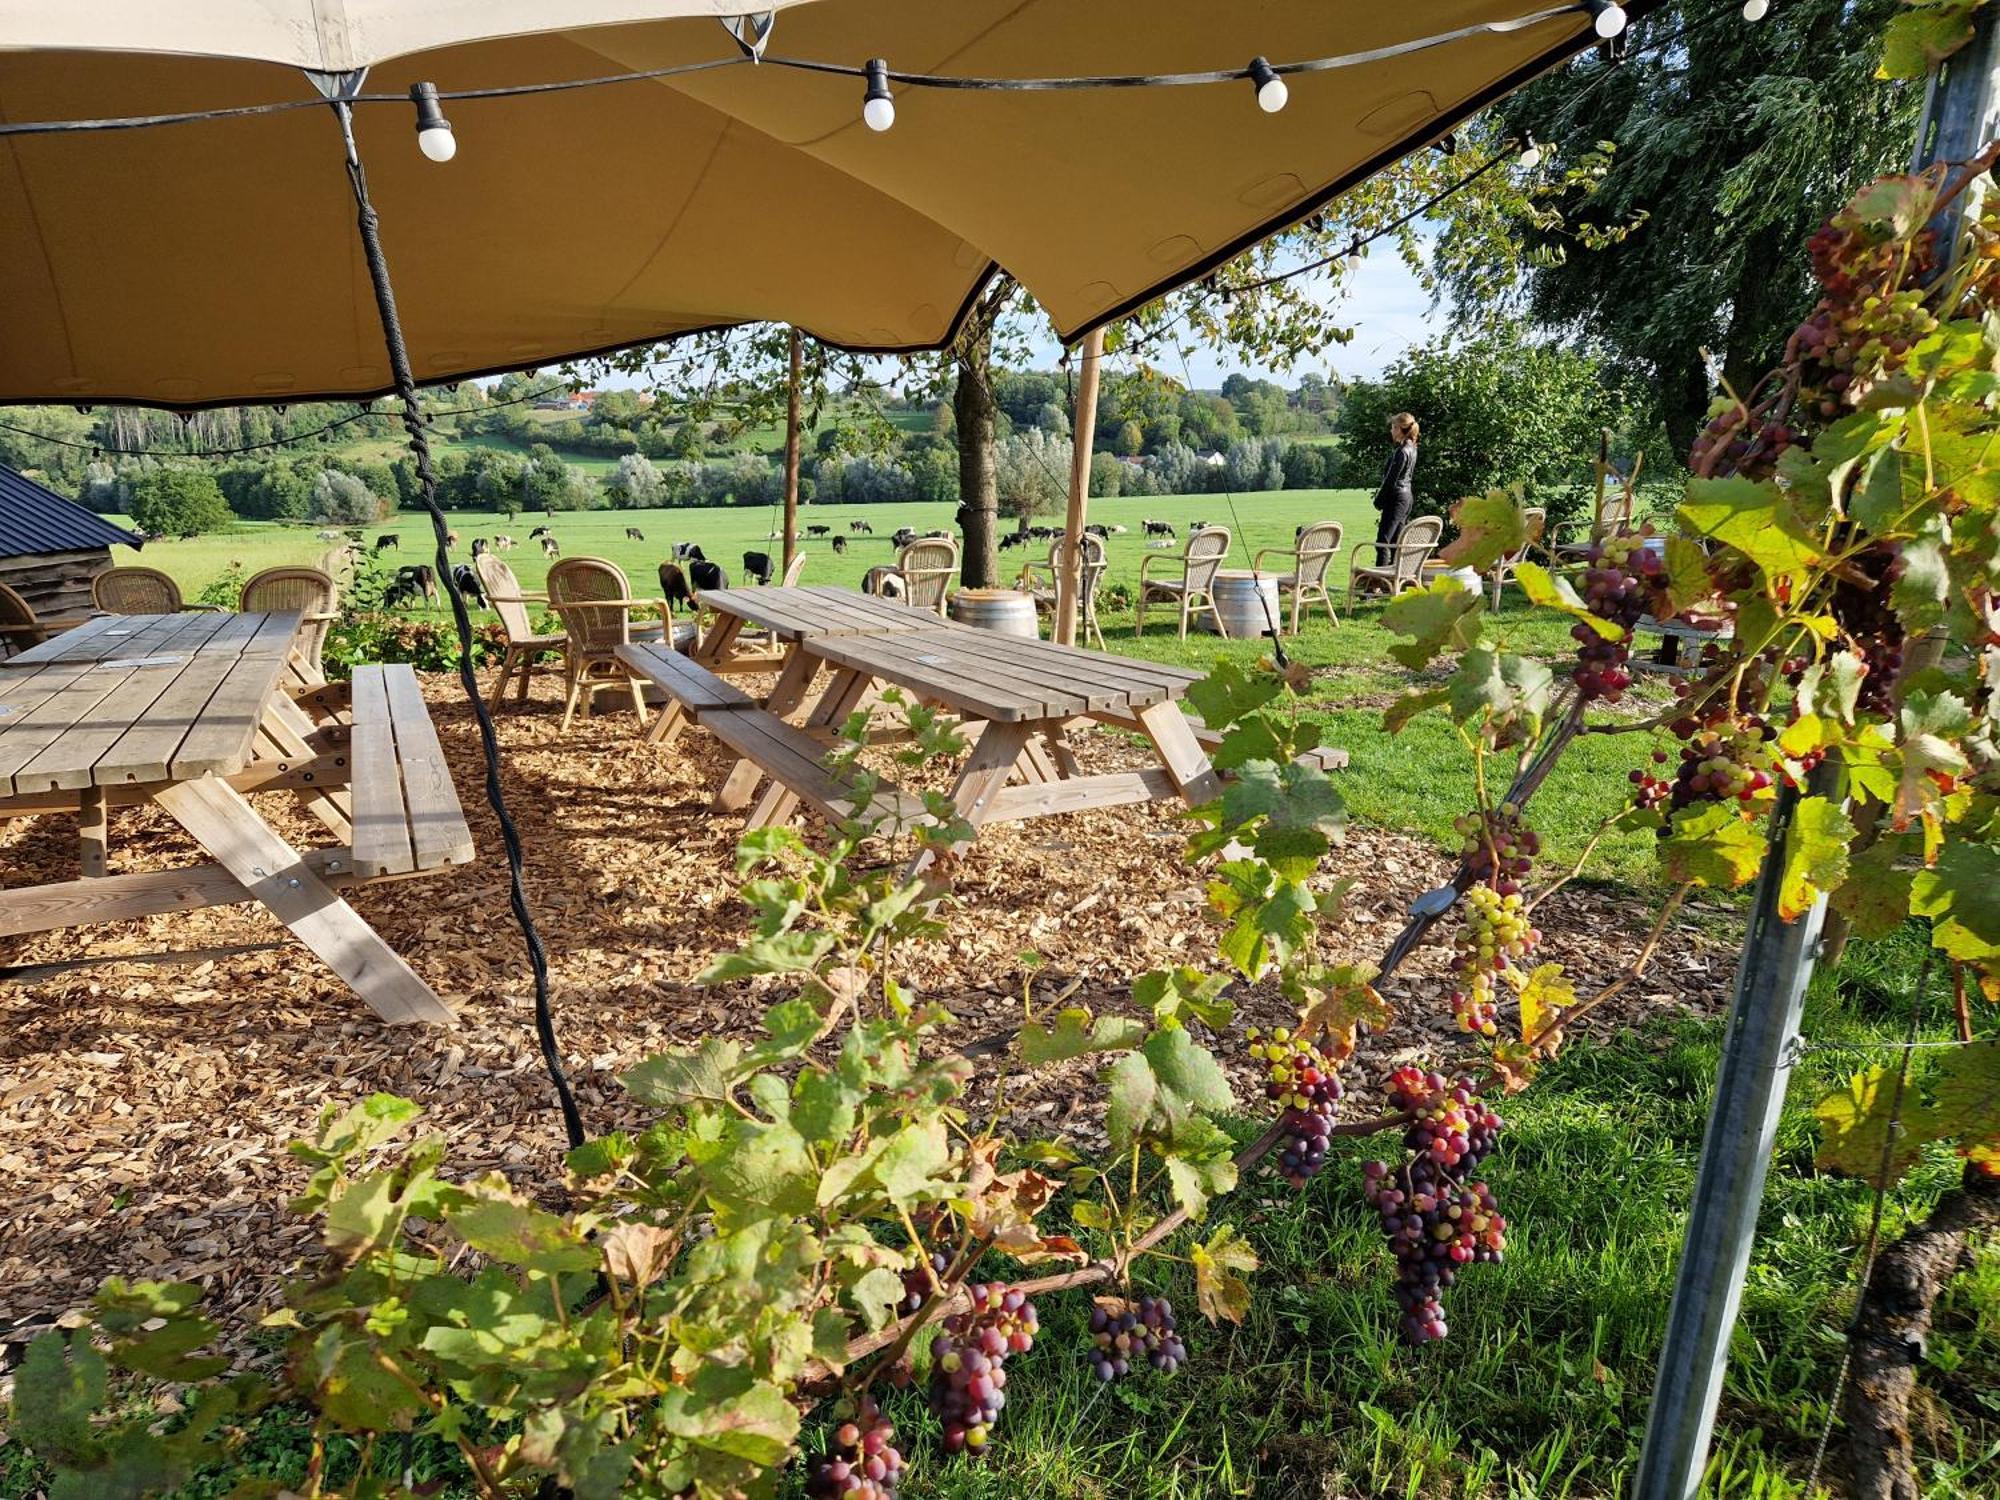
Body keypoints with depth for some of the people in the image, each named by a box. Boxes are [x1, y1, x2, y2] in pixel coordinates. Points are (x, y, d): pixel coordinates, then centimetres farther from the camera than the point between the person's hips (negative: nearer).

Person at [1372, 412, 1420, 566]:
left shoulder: (1401, 452, -17)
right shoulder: (1411, 448, 11)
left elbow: (1391, 479, -16)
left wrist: (1379, 500, -7)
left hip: (1397, 497, -10)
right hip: (1407, 496, 10)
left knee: (1382, 542, -12)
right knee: (1396, 542, 13)